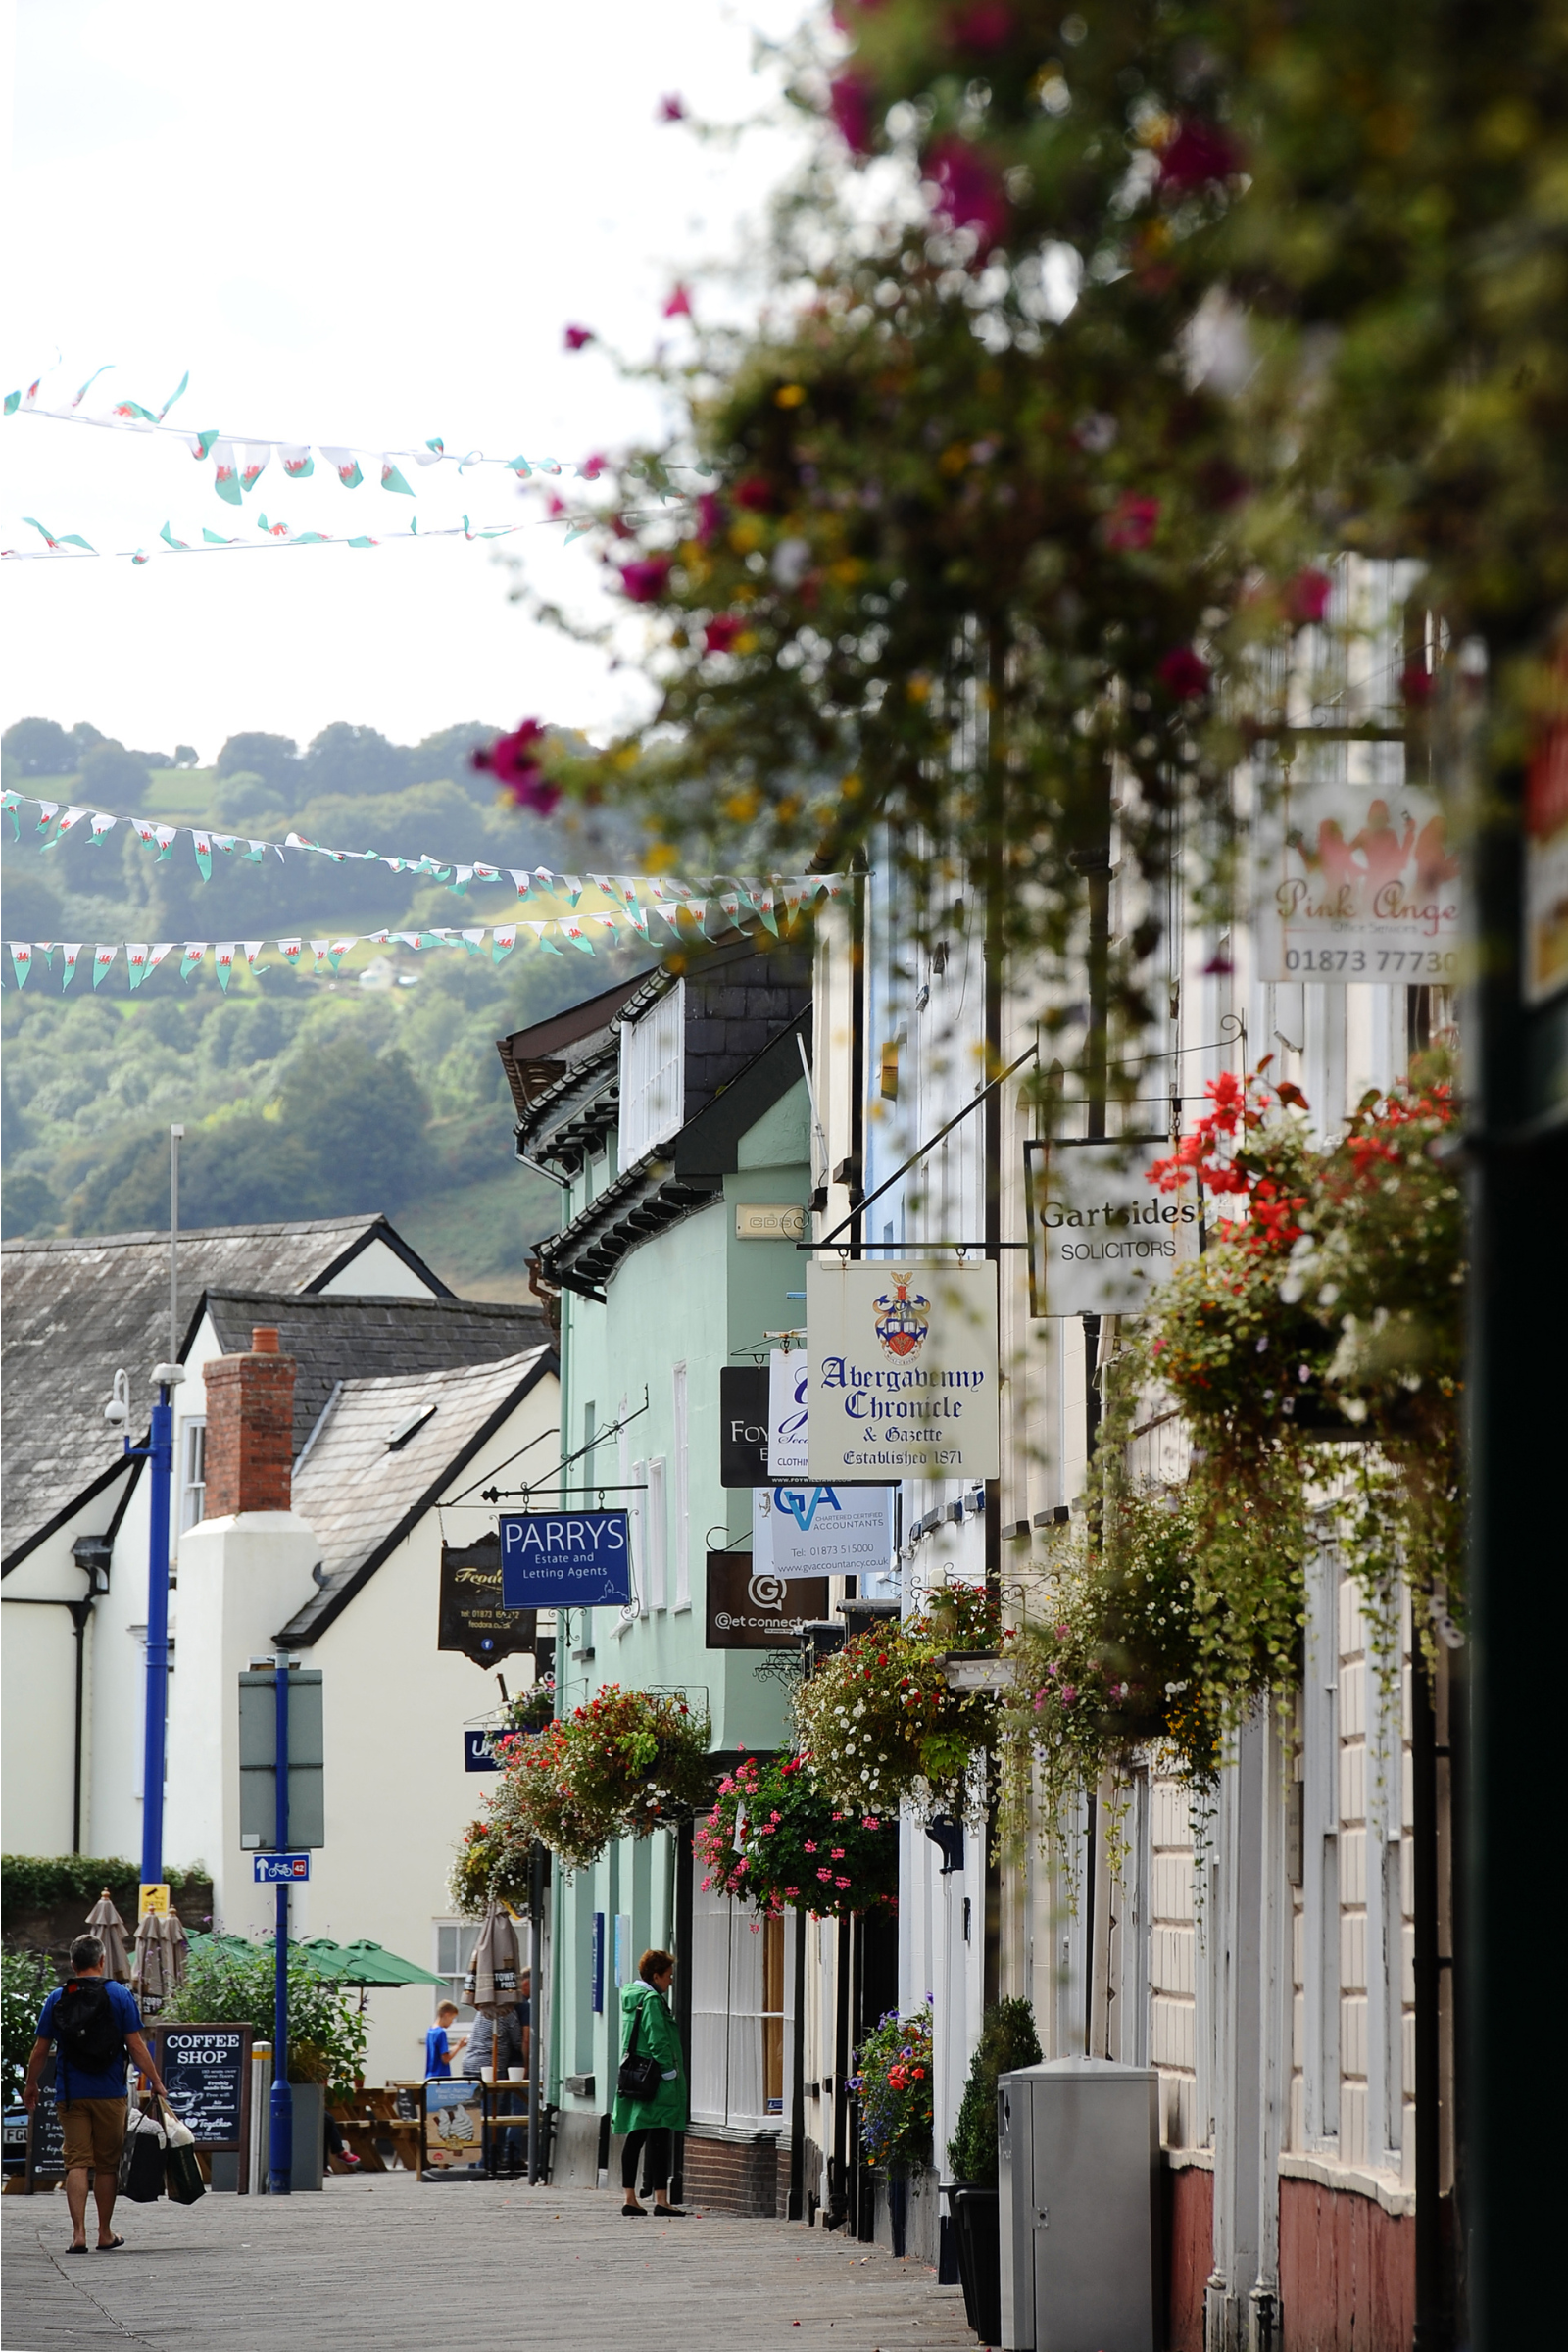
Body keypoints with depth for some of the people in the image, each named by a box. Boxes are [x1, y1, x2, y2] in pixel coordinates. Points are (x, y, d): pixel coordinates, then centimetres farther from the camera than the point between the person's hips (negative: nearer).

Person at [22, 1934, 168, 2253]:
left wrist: (31, 2085, 21)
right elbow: (136, 2046, -6)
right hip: (109, 2094, -1)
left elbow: (40, 2050, 6)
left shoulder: (57, 1999, 3)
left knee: (77, 2163, 1)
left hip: (69, 2094, 1)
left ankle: (79, 2233, -12)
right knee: (107, 2164, 10)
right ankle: (105, 2235, 17)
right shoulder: (119, 1995, -3)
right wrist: (156, 2082, 1)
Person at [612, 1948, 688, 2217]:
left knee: (634, 2139, 11)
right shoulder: (652, 2001, -14)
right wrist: (670, 2073, -15)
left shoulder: (631, 1997, 14)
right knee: (659, 2138, -8)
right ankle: (661, 2200, -11)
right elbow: (659, 2042, -19)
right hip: (654, 2081, -10)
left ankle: (630, 2199, 14)